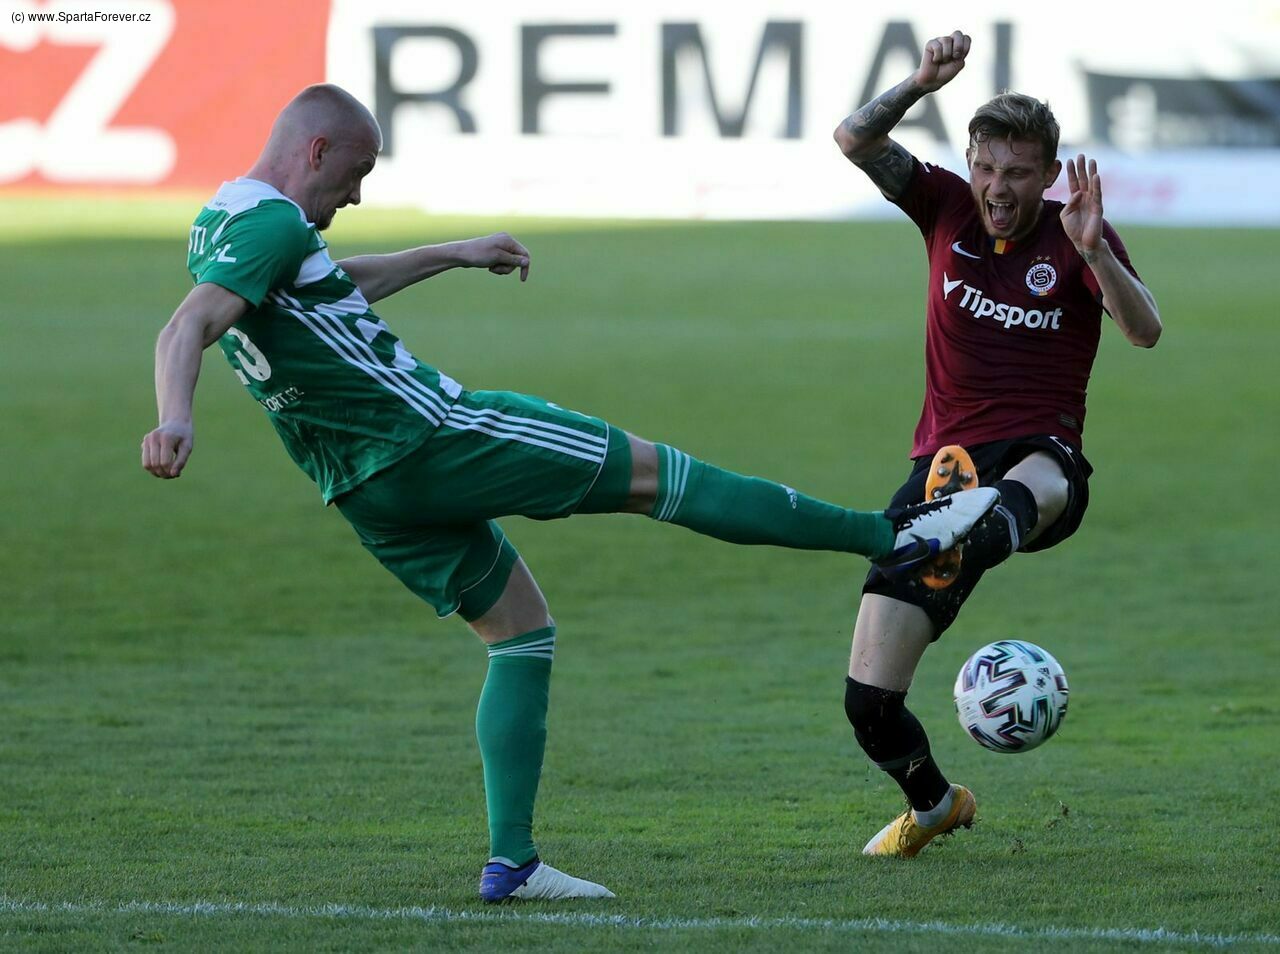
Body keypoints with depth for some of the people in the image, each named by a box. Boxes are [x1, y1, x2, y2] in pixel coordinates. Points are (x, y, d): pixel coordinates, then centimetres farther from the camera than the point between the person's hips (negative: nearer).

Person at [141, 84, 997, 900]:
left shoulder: (222, 225, 15)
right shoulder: (271, 222, -16)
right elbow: (187, 330, -31)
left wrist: (453, 255, 41)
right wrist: (175, 423, -48)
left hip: (368, 490, 10)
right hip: (429, 437, -10)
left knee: (524, 632, 17)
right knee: (648, 471, -1)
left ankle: (511, 859, 8)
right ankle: (894, 536, 4)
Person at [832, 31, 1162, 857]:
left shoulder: (1077, 237, 0)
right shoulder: (947, 208, 7)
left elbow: (1144, 331, -16)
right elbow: (855, 140, -4)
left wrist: (1092, 251, -32)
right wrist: (921, 85, -20)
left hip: (1043, 455, -3)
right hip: (946, 463, 3)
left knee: (1030, 489, -45)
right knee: (870, 697, -3)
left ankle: (982, 538, -81)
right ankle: (933, 803, 26)